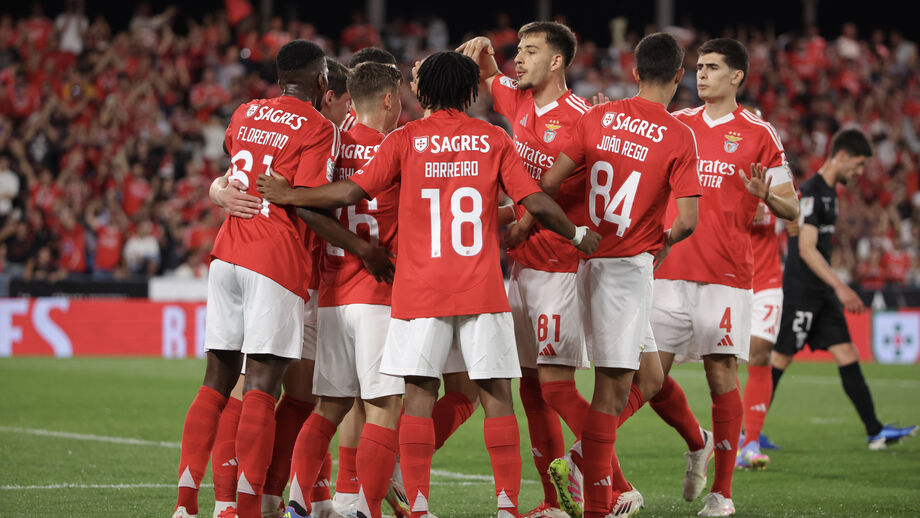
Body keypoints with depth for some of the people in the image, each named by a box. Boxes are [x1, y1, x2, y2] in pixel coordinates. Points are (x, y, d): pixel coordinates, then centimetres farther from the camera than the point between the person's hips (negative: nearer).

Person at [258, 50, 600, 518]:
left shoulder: (405, 140, 2)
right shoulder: (494, 140, 5)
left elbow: (350, 192, -3)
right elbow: (537, 204, 0)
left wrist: (287, 196, 11)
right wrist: (578, 236, 17)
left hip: (419, 287, 0)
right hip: (482, 287, 0)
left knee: (419, 394, 2)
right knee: (496, 395, 4)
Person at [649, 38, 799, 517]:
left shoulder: (758, 133, 2)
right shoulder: (675, 125, 13)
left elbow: (791, 208, 4)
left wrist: (765, 194, -19)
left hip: (726, 274, -4)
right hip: (670, 269, 4)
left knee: (722, 374, -6)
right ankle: (697, 443, 28)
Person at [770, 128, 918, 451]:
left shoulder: (829, 192, 14)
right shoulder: (810, 192, -16)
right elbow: (806, 249, -23)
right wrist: (840, 287, -27)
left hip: (823, 294, 9)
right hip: (800, 292, -9)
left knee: (847, 356, 2)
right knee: (780, 358, -3)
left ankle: (875, 432, -2)